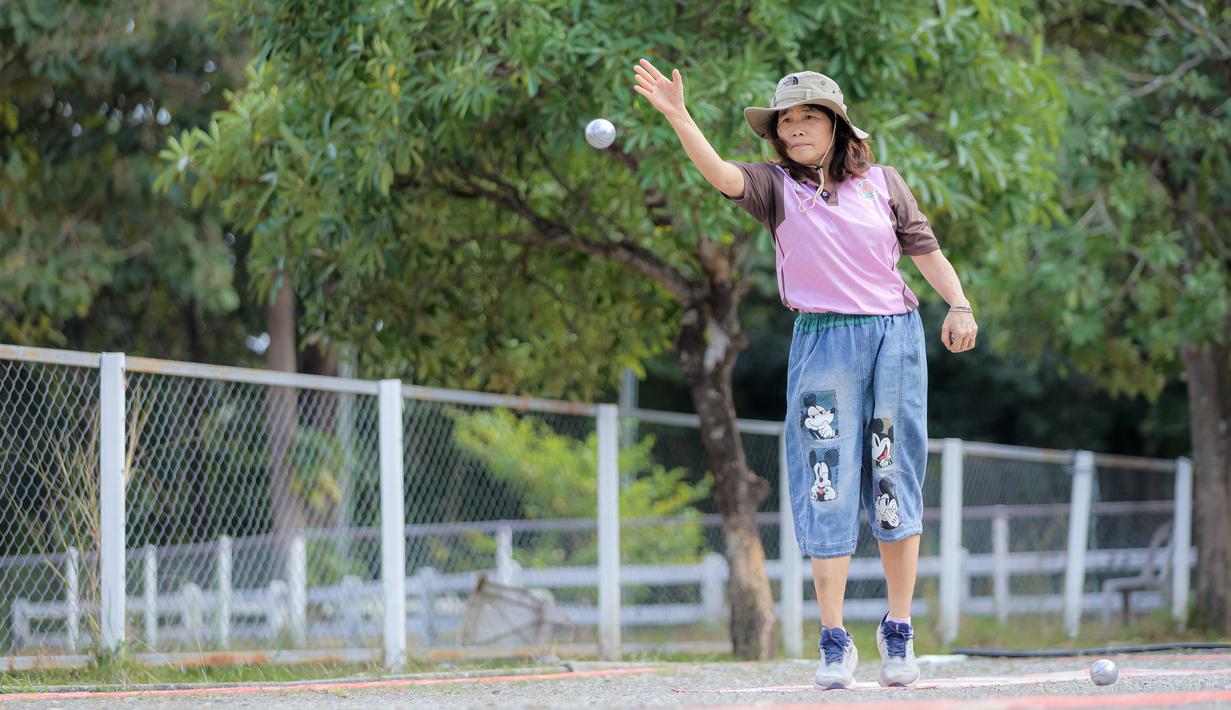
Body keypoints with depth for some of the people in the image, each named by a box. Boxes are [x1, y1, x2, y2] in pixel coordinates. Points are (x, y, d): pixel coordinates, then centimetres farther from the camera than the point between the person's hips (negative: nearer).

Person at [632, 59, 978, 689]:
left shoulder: (882, 183, 11)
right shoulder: (777, 187, 5)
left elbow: (925, 248, 11)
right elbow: (720, 174, -13)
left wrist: (959, 305, -4)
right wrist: (677, 116, -28)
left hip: (895, 336, 1)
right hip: (822, 343, -1)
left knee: (894, 488, 3)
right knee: (826, 491, -5)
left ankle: (898, 633, 13)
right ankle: (834, 642, 0)